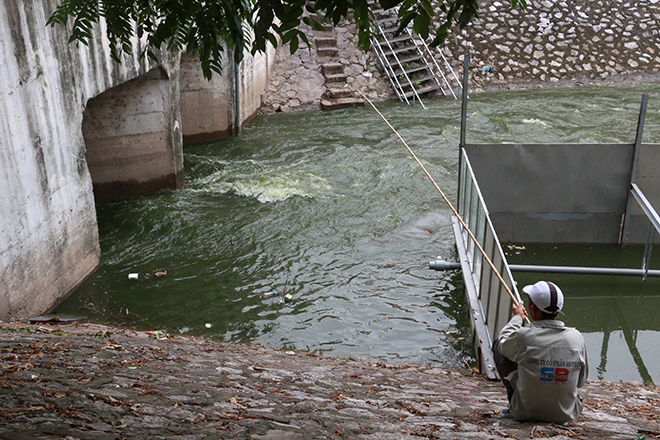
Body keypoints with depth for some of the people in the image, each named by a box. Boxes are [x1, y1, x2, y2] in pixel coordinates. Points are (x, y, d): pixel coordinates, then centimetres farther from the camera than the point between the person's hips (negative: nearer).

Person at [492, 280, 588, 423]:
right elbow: (581, 380, 2)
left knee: (498, 346, 11)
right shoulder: (576, 337, -11)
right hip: (566, 414, 4)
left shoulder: (523, 336, -21)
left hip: (526, 413, -3)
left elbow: (503, 342, 4)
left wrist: (517, 317, 20)